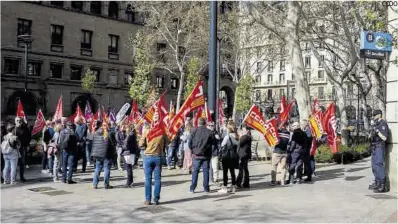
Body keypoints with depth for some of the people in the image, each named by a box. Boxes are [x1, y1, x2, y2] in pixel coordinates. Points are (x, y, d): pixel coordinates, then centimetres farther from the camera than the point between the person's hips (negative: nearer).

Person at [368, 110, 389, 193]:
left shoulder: (383, 124, -12)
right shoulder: (375, 124, 14)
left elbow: (384, 138, -18)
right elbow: (370, 137, 14)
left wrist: (377, 131, -23)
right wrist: (372, 131, -5)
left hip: (380, 147, -10)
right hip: (374, 147, 10)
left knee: (379, 165, -14)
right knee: (374, 165, 13)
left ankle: (383, 185, -13)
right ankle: (377, 183, 22)